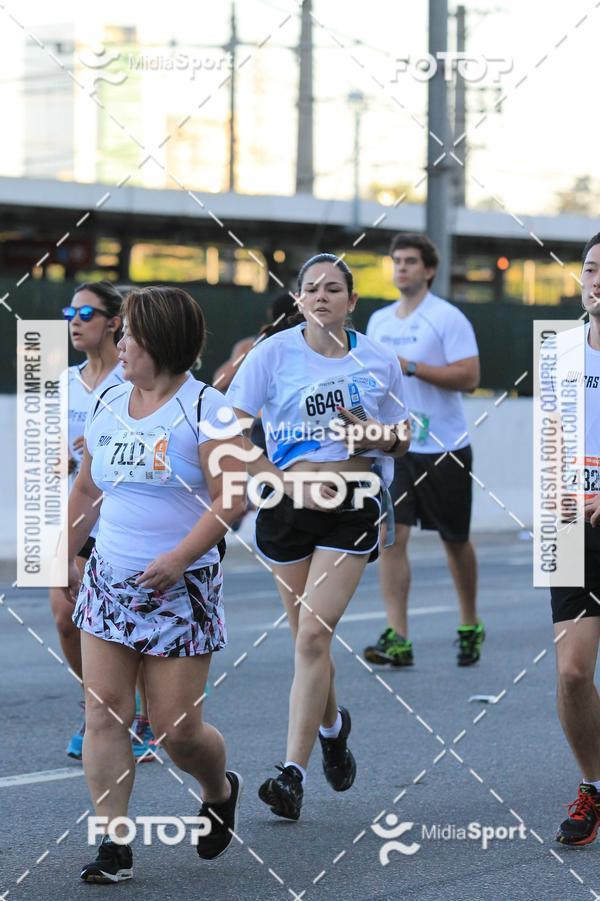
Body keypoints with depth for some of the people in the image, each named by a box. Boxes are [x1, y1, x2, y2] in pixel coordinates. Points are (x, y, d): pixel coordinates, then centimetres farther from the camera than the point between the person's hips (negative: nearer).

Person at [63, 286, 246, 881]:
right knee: (103, 712, -4)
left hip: (180, 590, -6)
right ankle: (113, 843, 1)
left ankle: (219, 790, 30)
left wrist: (180, 558, -23)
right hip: (107, 584, 6)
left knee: (175, 728, -2)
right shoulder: (107, 406, 10)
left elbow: (232, 498, -15)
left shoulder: (203, 408, -9)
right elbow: (86, 489, 22)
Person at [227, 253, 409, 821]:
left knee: (313, 635, -13)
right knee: (307, 638, 11)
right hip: (287, 505, 1)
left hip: (351, 507, -1)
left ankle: (293, 771, -13)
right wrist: (284, 479, -13)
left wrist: (379, 437, -8)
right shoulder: (274, 353, -3)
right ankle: (332, 725, 42)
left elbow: (400, 442, 15)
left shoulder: (379, 363, 3)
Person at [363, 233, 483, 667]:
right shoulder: (379, 321, 11)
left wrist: (412, 367, -22)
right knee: (392, 536, -9)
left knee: (455, 541, 8)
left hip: (444, 448, -4)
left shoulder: (448, 318, -8)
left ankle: (471, 627, 27)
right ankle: (397, 639, -11)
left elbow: (469, 376, -17)